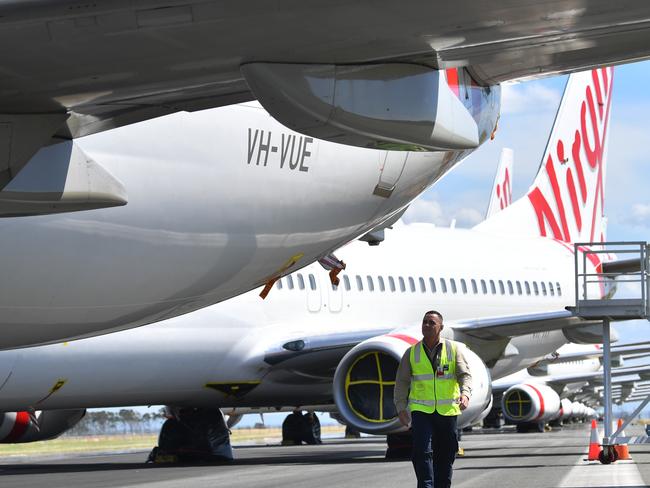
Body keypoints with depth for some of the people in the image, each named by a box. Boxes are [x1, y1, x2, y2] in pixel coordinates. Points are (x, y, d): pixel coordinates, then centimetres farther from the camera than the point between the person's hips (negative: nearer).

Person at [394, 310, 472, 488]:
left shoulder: (454, 349, 2)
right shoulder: (412, 353, 5)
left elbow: (465, 374, -8)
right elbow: (401, 382, 8)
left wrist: (465, 394, -28)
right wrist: (401, 408, -3)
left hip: (447, 411, 1)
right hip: (421, 411, -1)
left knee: (445, 456, 7)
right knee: (422, 452, -17)